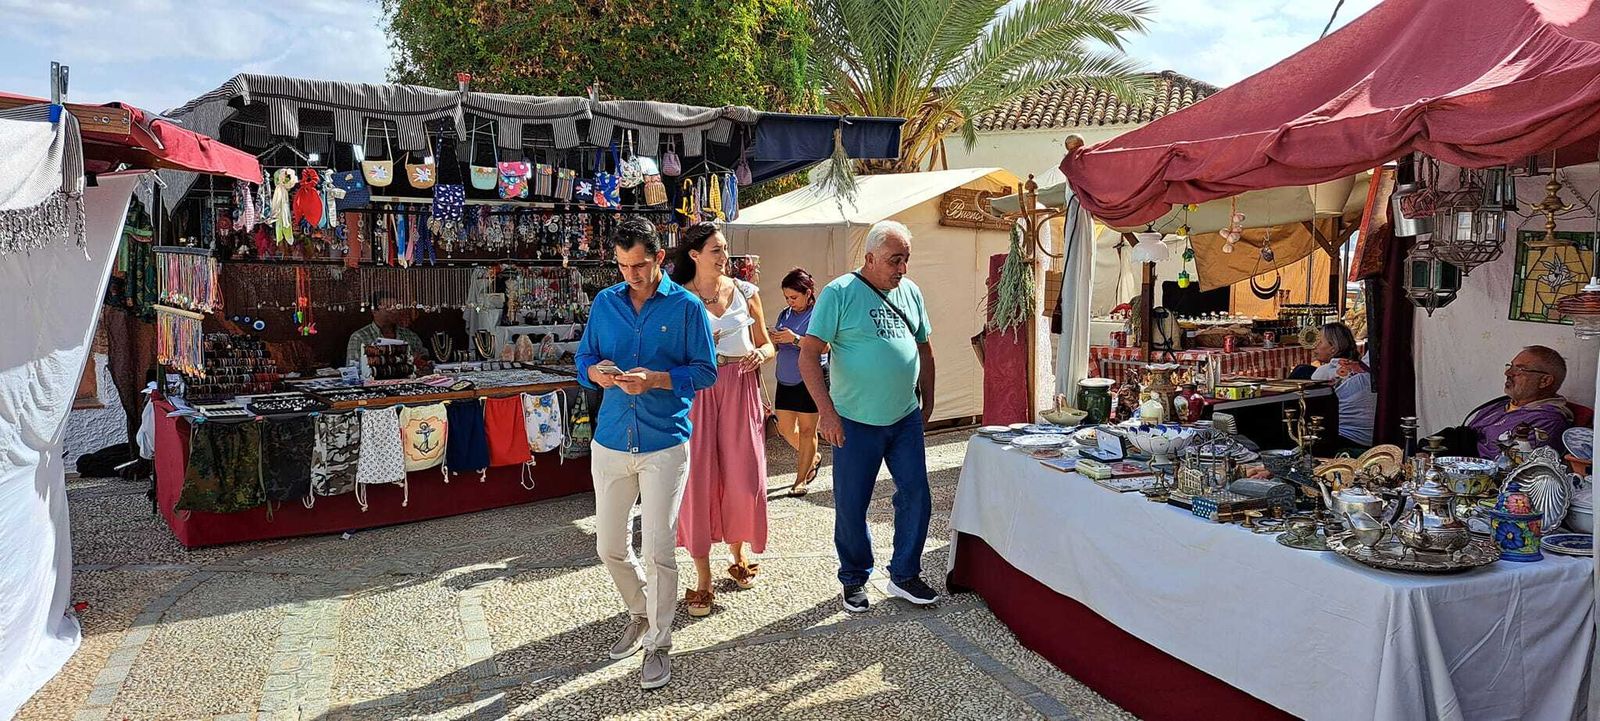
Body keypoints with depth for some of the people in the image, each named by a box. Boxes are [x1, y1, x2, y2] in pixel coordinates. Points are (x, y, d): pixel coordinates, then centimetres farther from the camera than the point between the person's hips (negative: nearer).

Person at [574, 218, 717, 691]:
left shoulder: (686, 307, -4)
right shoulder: (604, 302, 7)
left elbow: (705, 371, -5)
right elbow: (584, 357, 12)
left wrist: (656, 379, -20)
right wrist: (596, 372, -12)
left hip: (665, 444, -4)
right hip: (611, 442, 4)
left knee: (658, 550, -3)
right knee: (609, 546, 12)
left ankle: (658, 644, 16)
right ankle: (639, 613, 39)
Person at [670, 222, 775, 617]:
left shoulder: (744, 291, 7)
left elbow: (766, 343, 13)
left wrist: (760, 354, -9)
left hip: (740, 388, 2)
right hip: (697, 391, -2)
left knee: (744, 477, 4)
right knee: (699, 478, -4)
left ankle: (737, 555, 29)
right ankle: (702, 578, 6)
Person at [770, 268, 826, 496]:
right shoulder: (785, 314, 11)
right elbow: (775, 347, 16)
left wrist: (795, 339, -26)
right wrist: (774, 341, -7)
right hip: (786, 380, 7)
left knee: (806, 430, 3)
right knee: (785, 428, 11)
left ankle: (801, 480, 12)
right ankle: (813, 457, 36)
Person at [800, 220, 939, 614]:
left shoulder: (910, 292, 9)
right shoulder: (840, 293, -10)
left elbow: (923, 347, 20)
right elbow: (809, 354, -14)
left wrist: (928, 400, 17)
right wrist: (826, 411, -20)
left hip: (906, 419, 5)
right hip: (855, 422, -5)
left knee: (917, 498, 6)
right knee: (851, 506, 5)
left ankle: (905, 575, 24)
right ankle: (854, 580, 24)